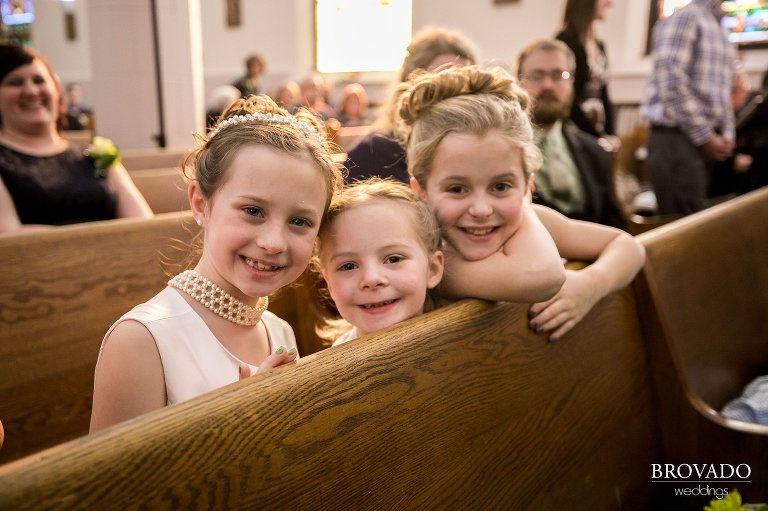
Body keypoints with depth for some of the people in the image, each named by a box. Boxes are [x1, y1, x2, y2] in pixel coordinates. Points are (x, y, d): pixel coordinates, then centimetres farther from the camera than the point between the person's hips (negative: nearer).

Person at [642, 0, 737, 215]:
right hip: (677, 137, -8)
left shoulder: (720, 32, 21)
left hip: (709, 140, 9)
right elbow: (672, 83, -17)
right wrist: (705, 136, -13)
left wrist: (727, 133, 9)